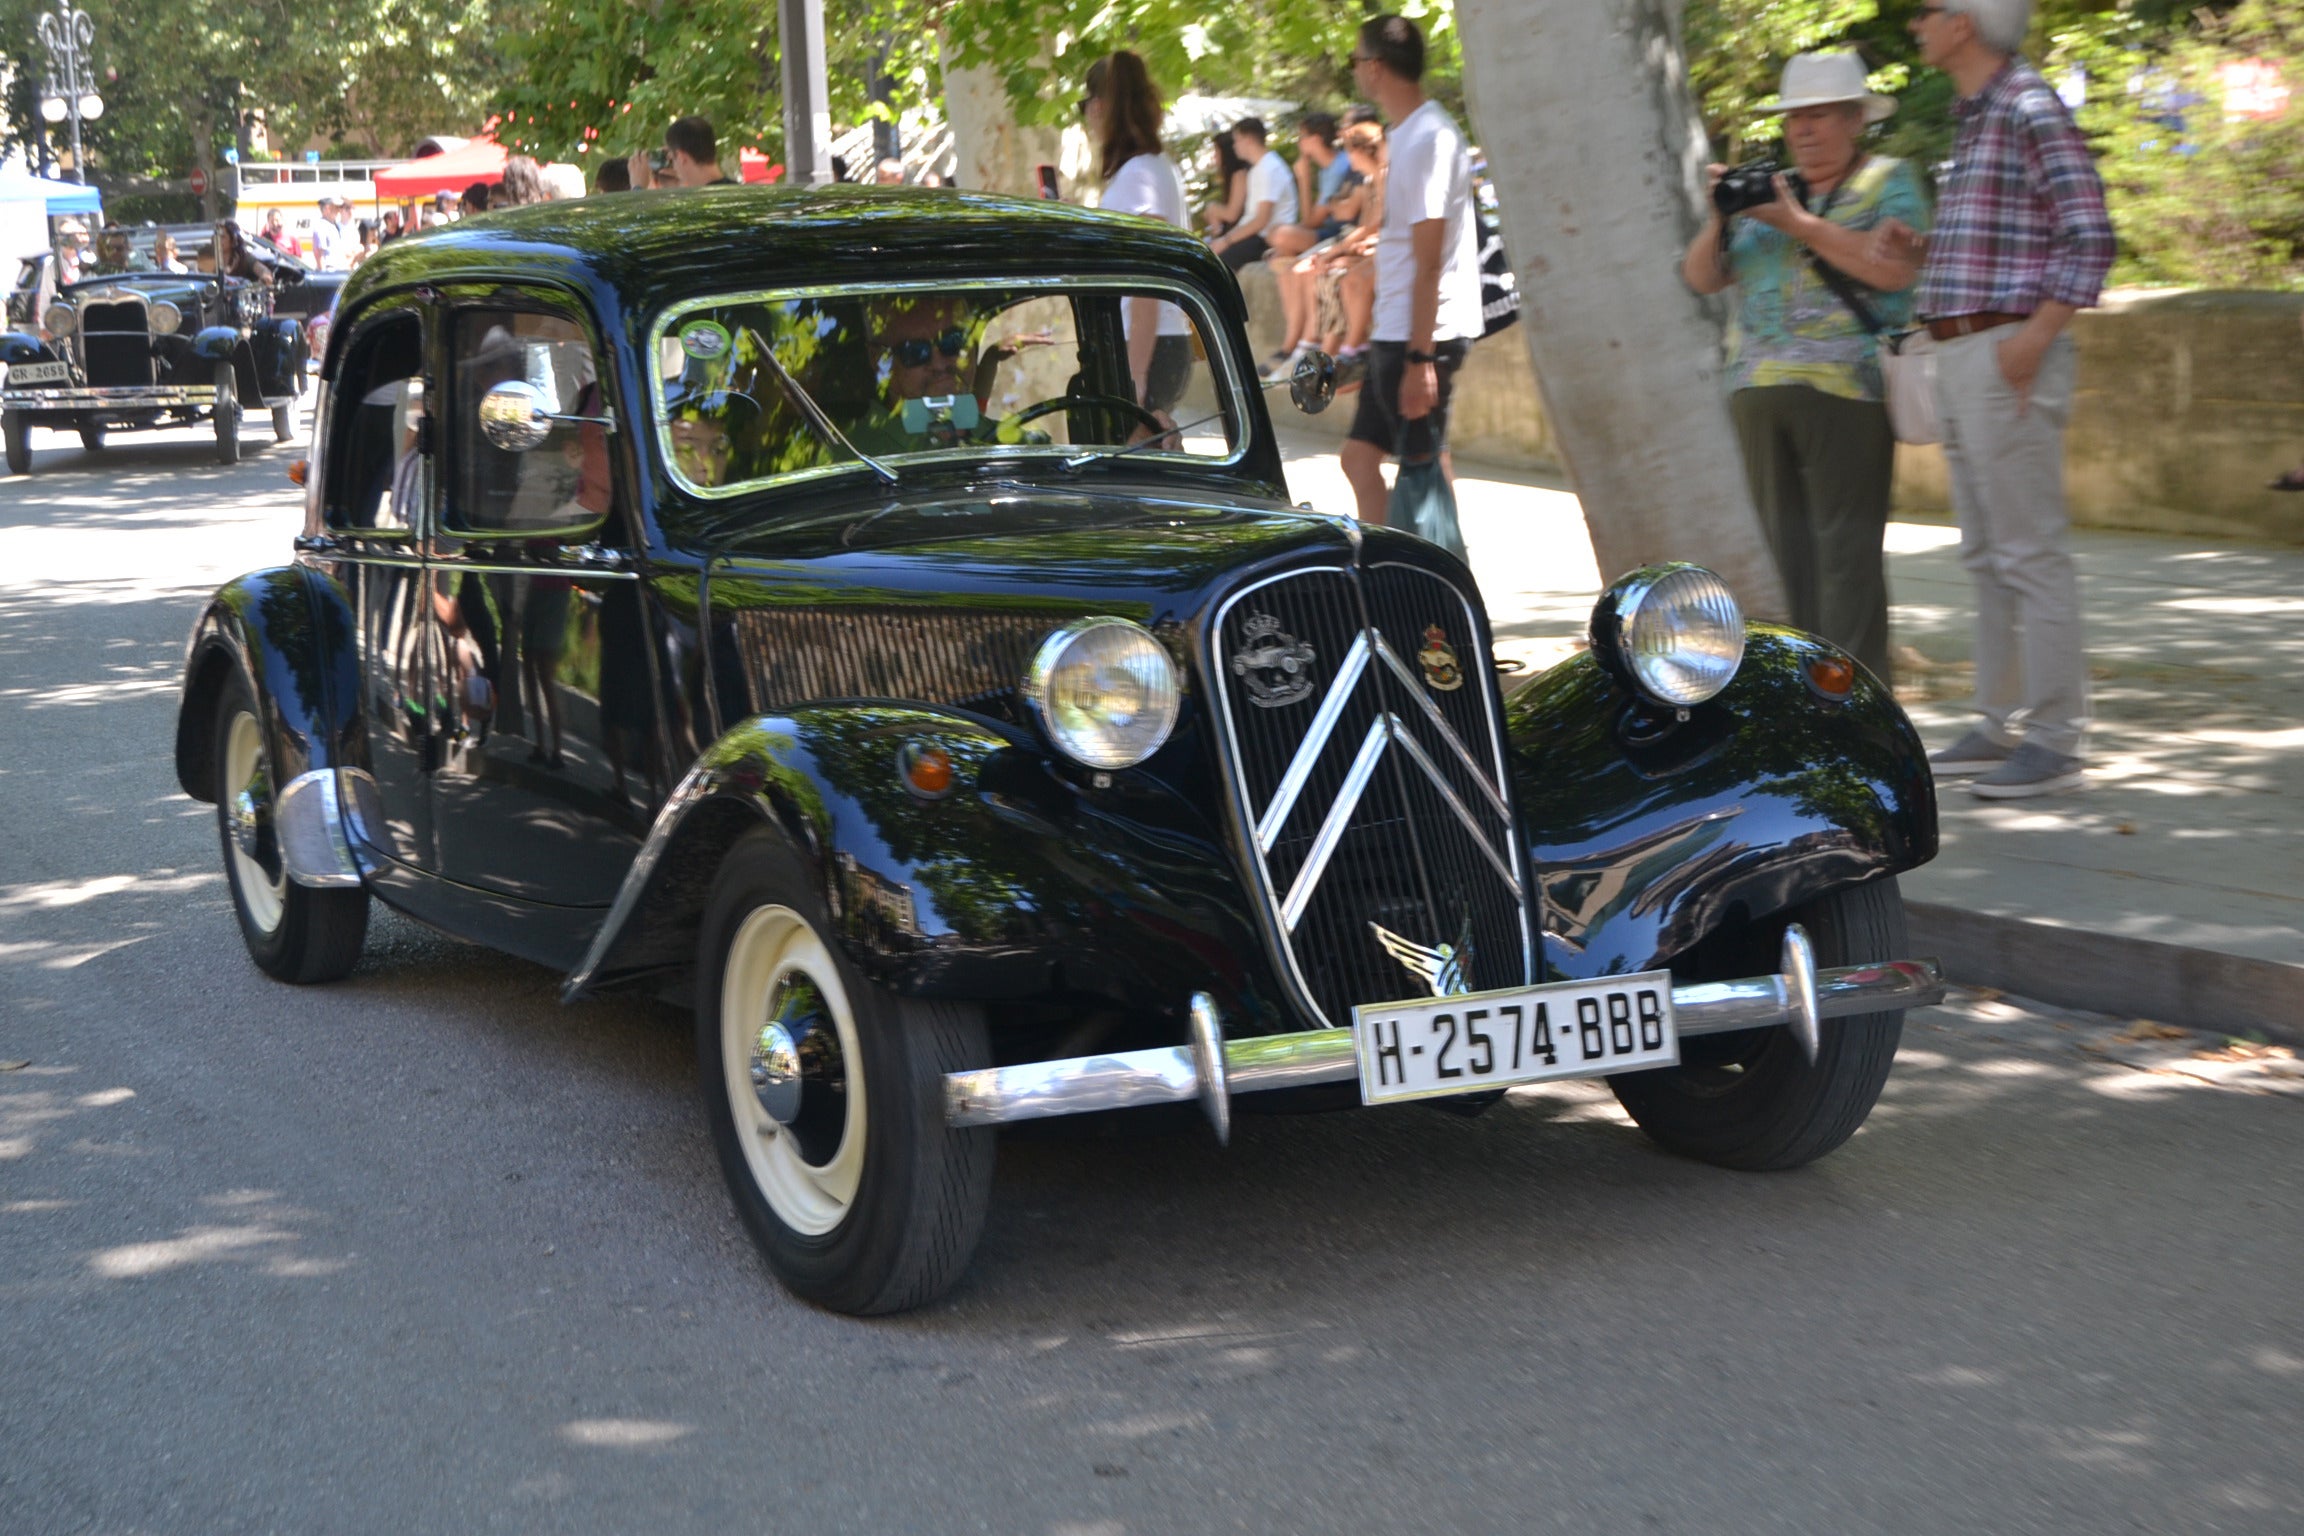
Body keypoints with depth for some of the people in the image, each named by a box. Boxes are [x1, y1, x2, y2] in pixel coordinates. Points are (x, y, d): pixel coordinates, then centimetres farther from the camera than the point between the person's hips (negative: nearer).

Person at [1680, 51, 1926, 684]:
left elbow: (1897, 268, -14)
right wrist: (1720, 217, -1)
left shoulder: (1888, 181, 4)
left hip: (1846, 393, -6)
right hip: (1760, 391, 6)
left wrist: (1801, 224, -13)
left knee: (1847, 550, -9)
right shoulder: (1767, 189, 20)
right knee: (1782, 546, 6)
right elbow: (1701, 277, 17)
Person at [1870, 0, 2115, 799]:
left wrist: (2033, 339, -22)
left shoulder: (2031, 109, -11)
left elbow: (2090, 239, -18)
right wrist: (1912, 244, 9)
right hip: (1962, 360, 10)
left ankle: (2055, 741, -5)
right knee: (1988, 554, 12)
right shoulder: (1975, 118, 18)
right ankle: (2003, 726, 18)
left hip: (2009, 361, -10)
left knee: (2032, 552, -7)